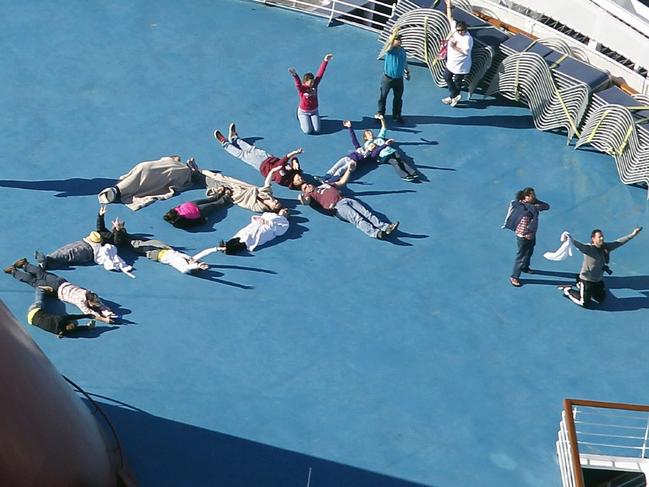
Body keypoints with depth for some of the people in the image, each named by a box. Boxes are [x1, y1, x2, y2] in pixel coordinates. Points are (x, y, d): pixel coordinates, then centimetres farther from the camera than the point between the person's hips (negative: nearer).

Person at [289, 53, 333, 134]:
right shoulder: (301, 88, -23)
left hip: (314, 111, 4)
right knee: (308, 130, -14)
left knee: (316, 130, -8)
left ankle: (311, 119, 27)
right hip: (303, 112, -4)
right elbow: (298, 83, -44)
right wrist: (294, 75, -69)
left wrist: (325, 61, -23)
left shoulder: (314, 85, -10)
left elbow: (320, 74, -15)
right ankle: (301, 119, 20)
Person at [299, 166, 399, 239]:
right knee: (357, 218, -29)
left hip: (346, 200, 6)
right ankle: (375, 233, -50)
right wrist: (301, 198, -24)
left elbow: (342, 182, 41)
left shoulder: (326, 185, 35)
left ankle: (385, 227, -32)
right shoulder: (311, 194, 18)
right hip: (336, 206, -6)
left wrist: (349, 170, 35)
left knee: (366, 212, -16)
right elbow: (306, 202, -3)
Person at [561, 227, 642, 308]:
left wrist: (632, 234, 2)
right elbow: (578, 245, -45)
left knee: (601, 299, 25)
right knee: (585, 303, -4)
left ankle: (580, 288, 43)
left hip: (598, 280, 7)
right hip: (587, 280, -7)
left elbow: (619, 242, 2)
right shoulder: (588, 248, -27)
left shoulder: (606, 247, -6)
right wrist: (570, 239, -66)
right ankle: (568, 290, 20)